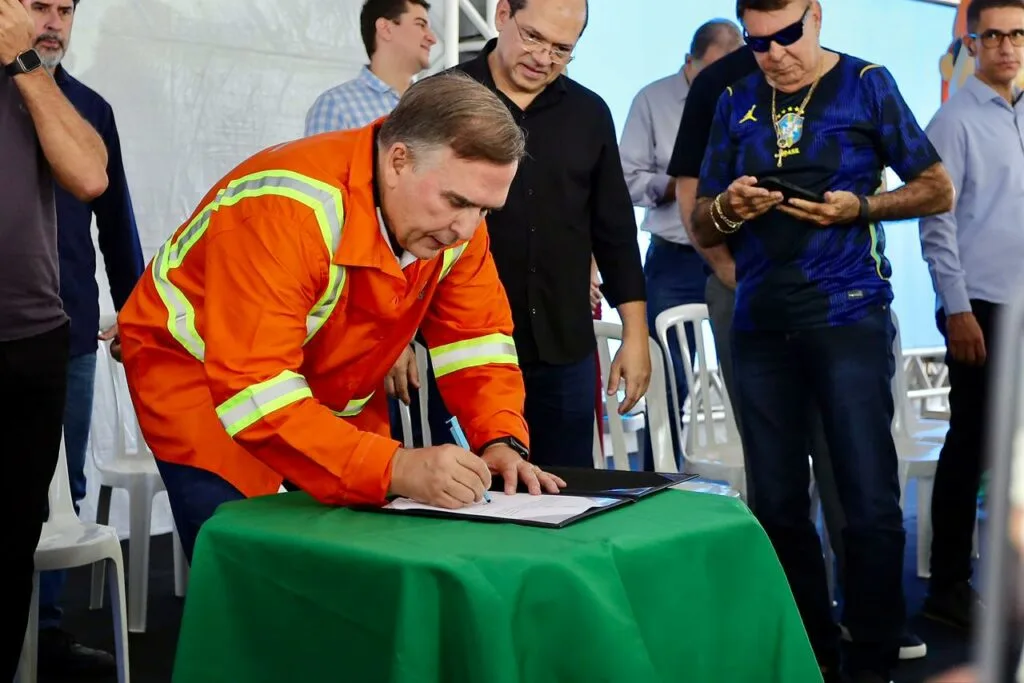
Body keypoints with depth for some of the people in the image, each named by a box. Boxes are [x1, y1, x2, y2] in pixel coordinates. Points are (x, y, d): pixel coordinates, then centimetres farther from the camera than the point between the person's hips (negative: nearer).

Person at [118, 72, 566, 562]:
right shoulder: (289, 209, -35)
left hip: (334, 388, 6)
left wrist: (501, 441, -22)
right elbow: (256, 391, -40)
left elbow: (476, 335, -5)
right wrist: (394, 468, -47)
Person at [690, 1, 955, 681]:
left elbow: (938, 190, 4)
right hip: (760, 326, 4)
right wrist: (728, 208, -9)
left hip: (849, 318, -4)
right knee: (777, 503, 7)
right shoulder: (737, 103, 11)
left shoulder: (866, 85, 1)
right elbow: (703, 228, 14)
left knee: (871, 502, -5)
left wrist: (858, 206, -13)